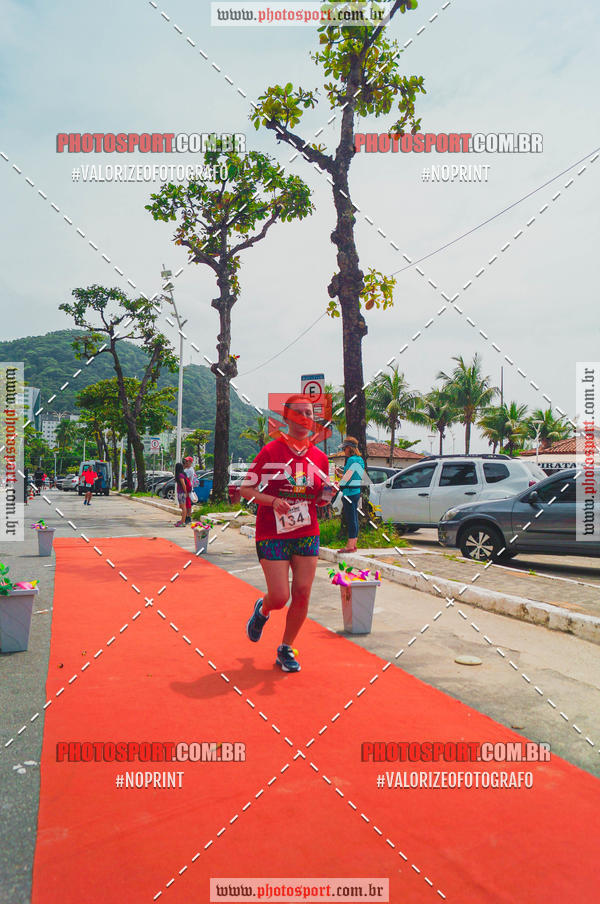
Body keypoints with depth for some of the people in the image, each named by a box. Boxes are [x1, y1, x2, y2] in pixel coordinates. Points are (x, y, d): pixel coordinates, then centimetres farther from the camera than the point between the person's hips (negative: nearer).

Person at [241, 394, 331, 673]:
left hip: (307, 535, 4)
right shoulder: (271, 451, -7)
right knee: (279, 597, -6)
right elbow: (245, 489, -5)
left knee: (302, 595, 2)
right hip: (272, 535, -4)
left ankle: (286, 649, 23)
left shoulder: (320, 457, 6)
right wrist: (273, 501, -21)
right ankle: (262, 610, 32)